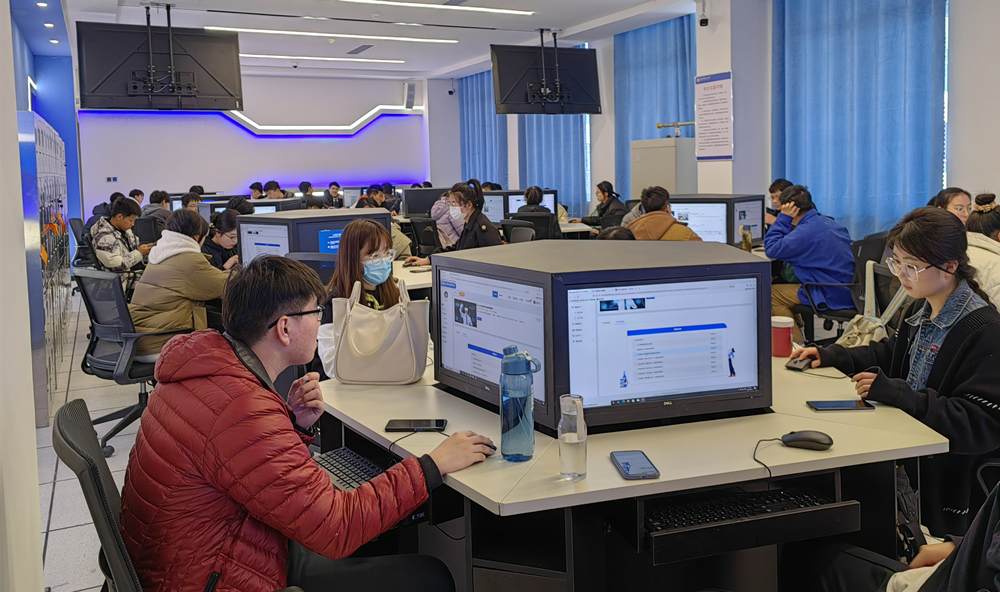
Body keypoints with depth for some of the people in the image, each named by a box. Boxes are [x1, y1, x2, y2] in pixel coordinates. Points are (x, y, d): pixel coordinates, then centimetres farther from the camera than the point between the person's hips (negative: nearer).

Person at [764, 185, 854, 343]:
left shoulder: (808, 230, -20)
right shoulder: (831, 223, 10)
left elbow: (772, 249, -16)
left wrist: (783, 218, -10)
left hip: (833, 297, -10)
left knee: (771, 293, -1)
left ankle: (797, 344, 4)